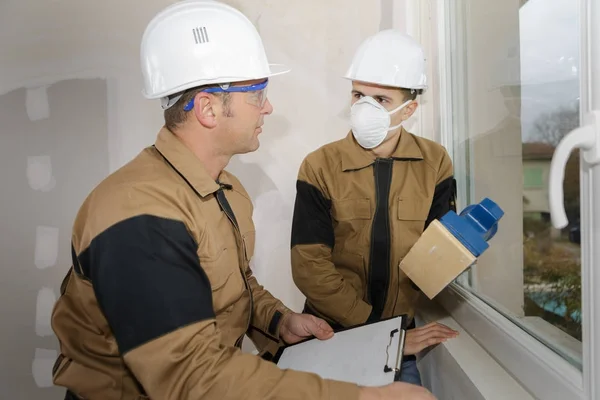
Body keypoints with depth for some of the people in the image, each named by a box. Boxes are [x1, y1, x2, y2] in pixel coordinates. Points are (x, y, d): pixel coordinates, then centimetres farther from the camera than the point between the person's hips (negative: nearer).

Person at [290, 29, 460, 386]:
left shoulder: (435, 163, -5)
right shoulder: (320, 167, -12)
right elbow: (310, 268, -15)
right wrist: (380, 330, -18)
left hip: (400, 331, 2)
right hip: (332, 332, -1)